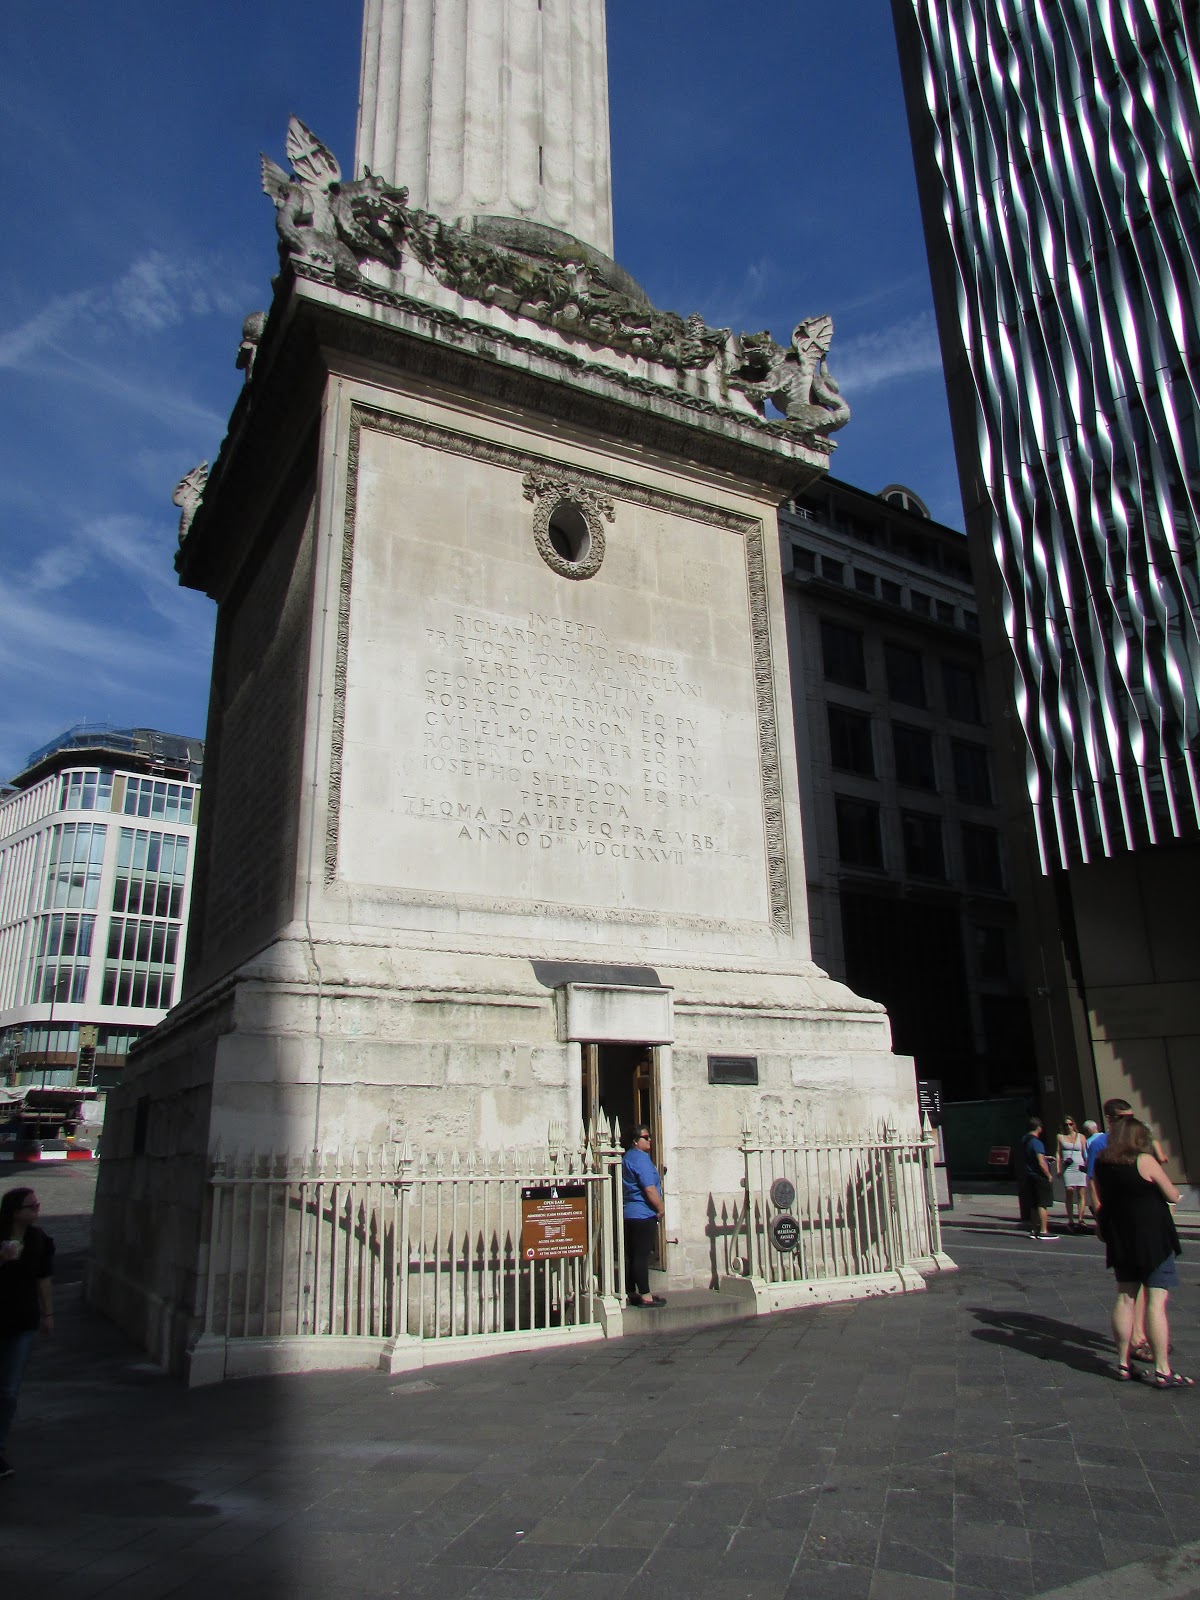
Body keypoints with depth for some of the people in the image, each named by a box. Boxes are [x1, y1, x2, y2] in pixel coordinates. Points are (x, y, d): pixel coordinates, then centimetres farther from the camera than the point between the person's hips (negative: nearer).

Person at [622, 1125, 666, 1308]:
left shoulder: (628, 1157, 15)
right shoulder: (641, 1158, -16)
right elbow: (650, 1189, -20)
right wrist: (660, 1209, -9)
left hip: (629, 1213, 10)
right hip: (643, 1214, -10)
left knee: (632, 1255, 12)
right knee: (642, 1255, -7)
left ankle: (631, 1292, 17)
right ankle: (645, 1295, -4)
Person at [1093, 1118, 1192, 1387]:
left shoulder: (1101, 1164, 3)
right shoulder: (1145, 1161, -13)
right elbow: (1173, 1196, -5)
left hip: (1119, 1239, 6)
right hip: (1153, 1237, -5)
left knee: (1125, 1298, 11)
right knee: (1156, 1302, -4)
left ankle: (1123, 1364, 16)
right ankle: (1162, 1371, -4)